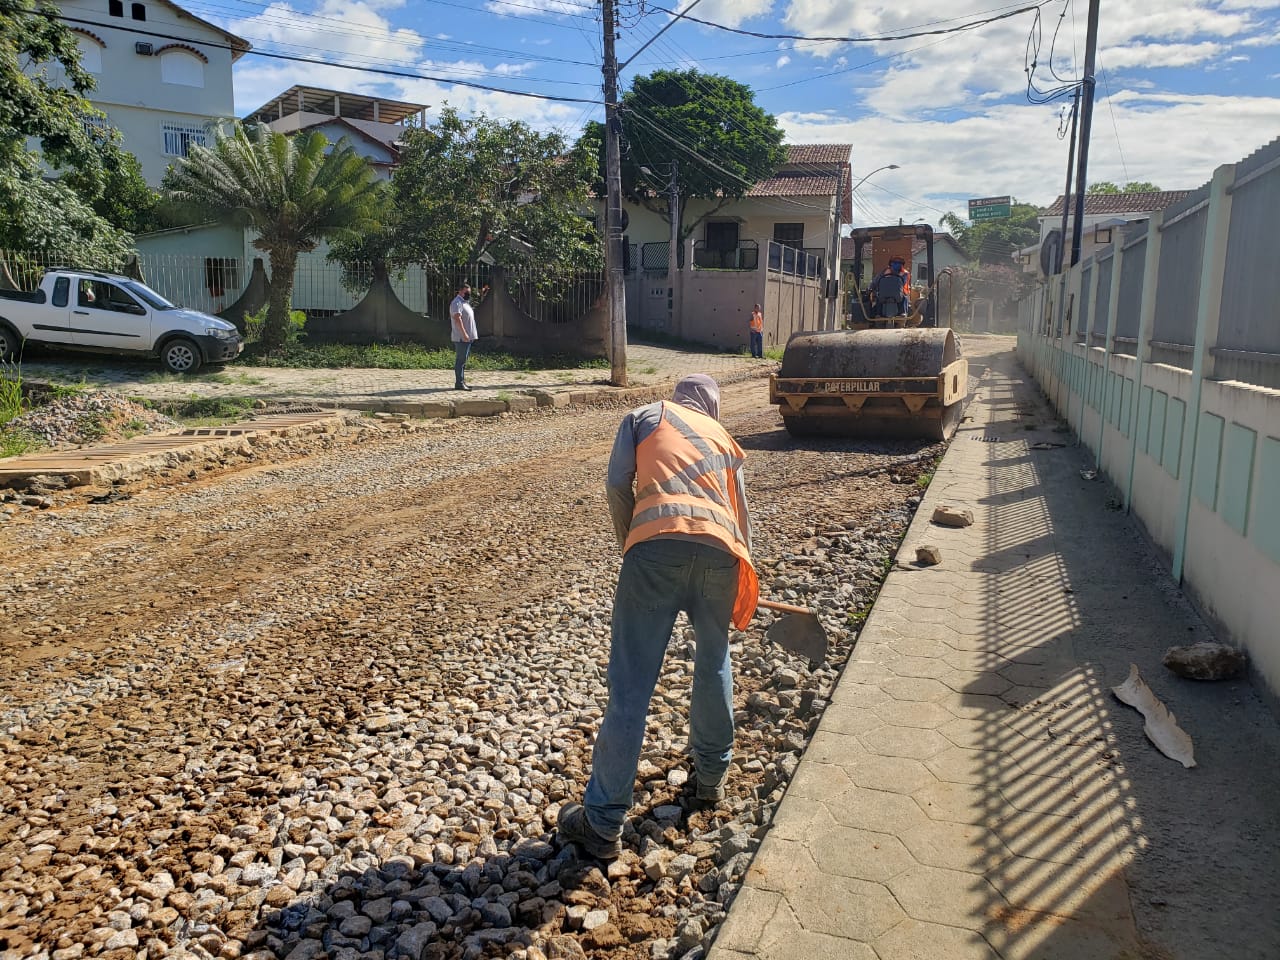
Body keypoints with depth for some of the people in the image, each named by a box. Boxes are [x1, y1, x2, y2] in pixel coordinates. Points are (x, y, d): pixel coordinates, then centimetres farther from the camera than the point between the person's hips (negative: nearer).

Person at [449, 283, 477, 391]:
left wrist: (470, 335, 22)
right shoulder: (457, 303, -12)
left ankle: (462, 382, 17)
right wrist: (464, 333, -28)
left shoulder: (465, 302, 20)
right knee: (460, 360, -9)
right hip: (461, 337, -10)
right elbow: (457, 318, -22)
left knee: (463, 360, 12)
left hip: (467, 337, 10)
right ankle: (459, 383, -9)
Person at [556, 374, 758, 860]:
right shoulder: (723, 437, 31)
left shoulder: (644, 414, 23)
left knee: (631, 687, -1)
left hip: (657, 546, -3)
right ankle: (711, 774, 42)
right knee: (714, 664, 27)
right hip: (721, 552, 4)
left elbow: (618, 486, 11)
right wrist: (743, 585, 44)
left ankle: (603, 823, 5)